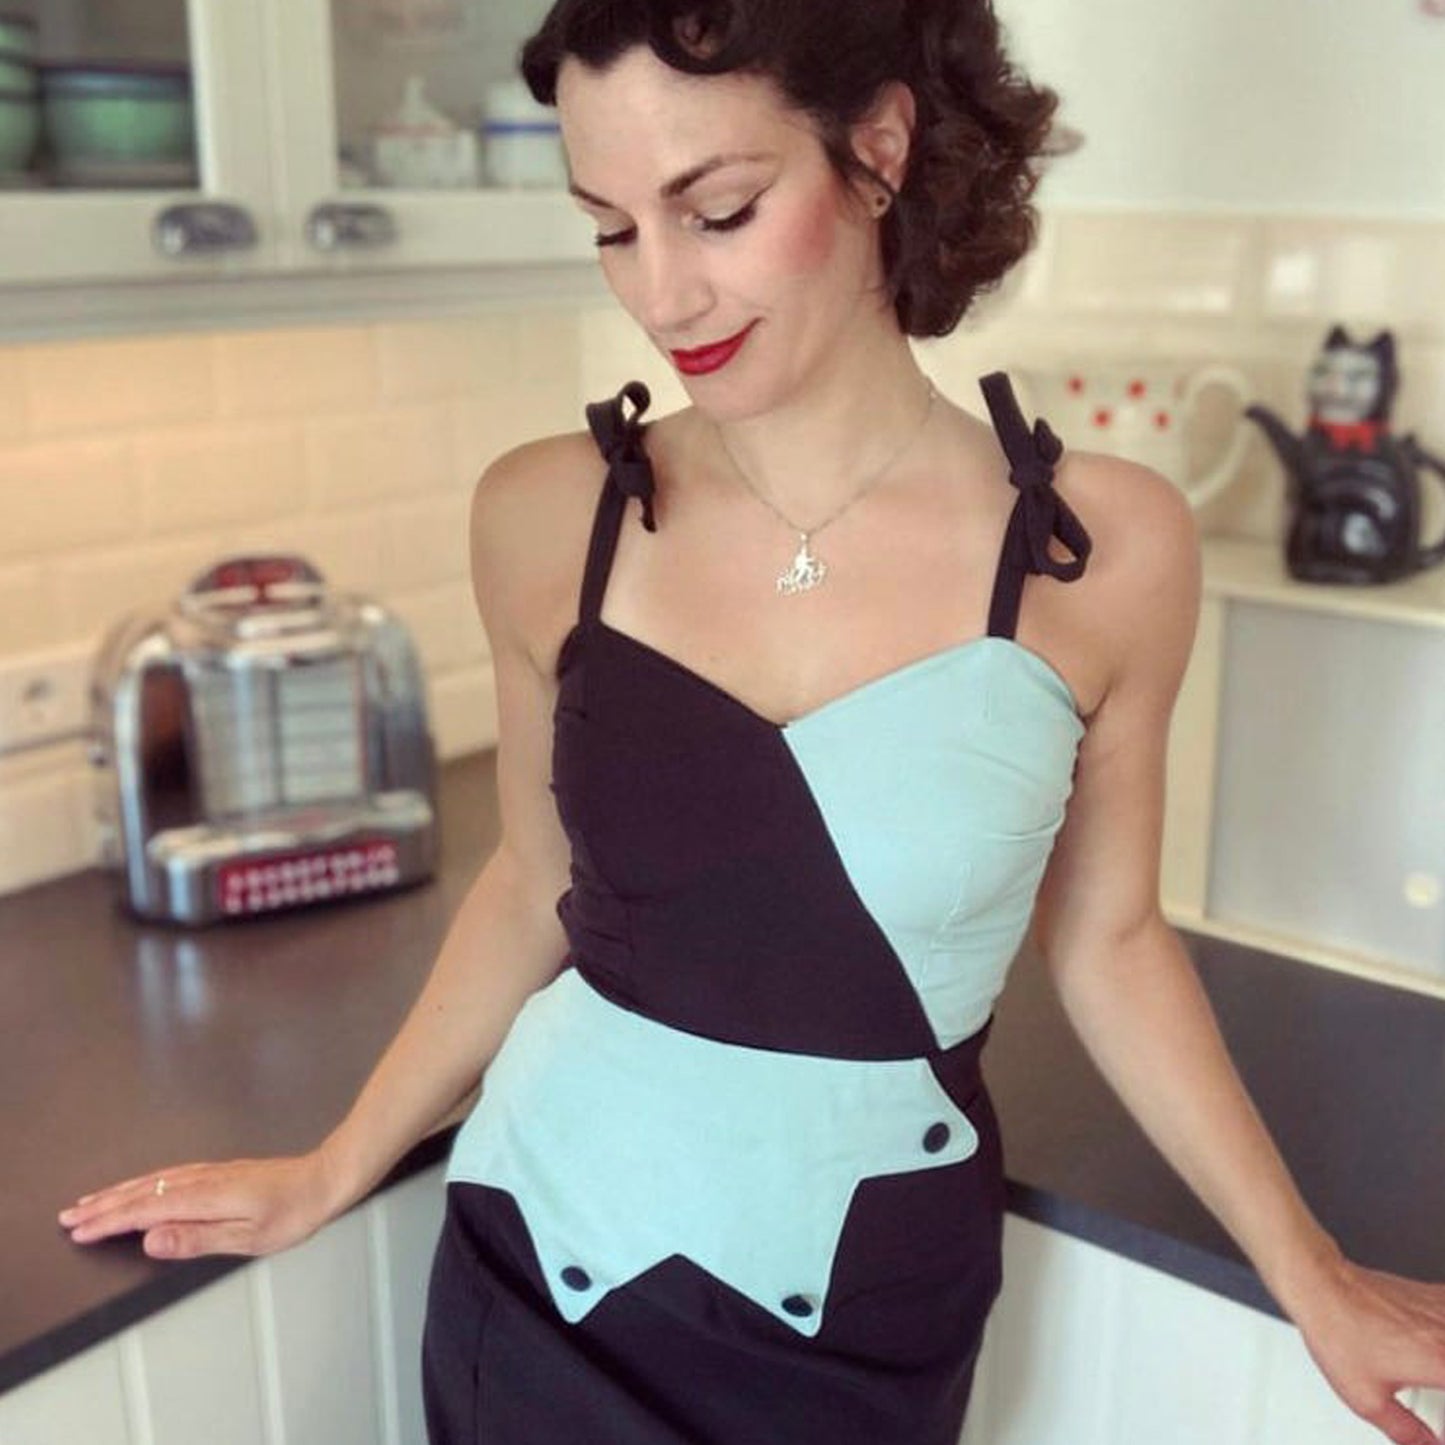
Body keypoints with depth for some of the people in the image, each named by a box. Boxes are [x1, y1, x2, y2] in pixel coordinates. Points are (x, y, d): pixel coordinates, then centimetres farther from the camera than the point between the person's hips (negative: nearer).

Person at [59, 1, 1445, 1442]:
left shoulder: (1103, 548, -14)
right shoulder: (545, 519, -10)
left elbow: (1102, 938, -1)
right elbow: (536, 881, 4)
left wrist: (1310, 1277, 4)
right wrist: (334, 1168, 8)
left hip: (871, 1320, 0)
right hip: (542, 1264, 1)